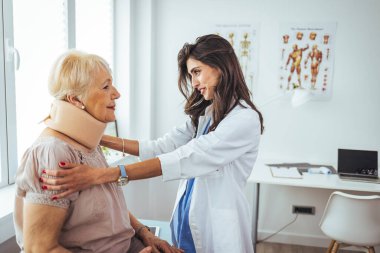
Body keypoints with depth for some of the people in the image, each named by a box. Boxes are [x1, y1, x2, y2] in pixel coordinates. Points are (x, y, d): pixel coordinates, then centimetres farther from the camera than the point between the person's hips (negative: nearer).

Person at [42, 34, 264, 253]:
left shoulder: (246, 119, -18)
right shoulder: (204, 114, 8)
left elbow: (181, 159, -28)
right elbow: (161, 148, 1)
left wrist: (101, 175, -33)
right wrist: (101, 138, -6)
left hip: (218, 227, -6)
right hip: (187, 225, 6)